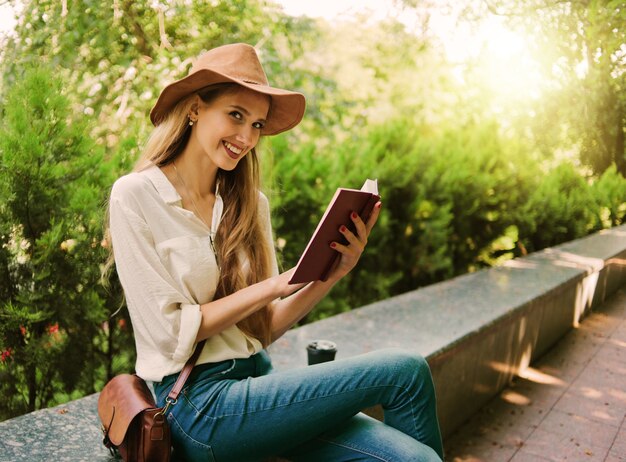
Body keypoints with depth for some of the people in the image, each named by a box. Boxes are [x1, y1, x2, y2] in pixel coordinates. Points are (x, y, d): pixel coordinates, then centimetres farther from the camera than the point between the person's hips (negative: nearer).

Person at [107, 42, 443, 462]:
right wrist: (272, 286, -15)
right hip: (198, 402, -5)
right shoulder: (135, 196, -8)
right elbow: (170, 334, -12)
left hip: (257, 378, 5)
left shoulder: (250, 204, 8)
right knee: (405, 371, -14)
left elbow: (264, 329, 6)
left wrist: (333, 273, -7)